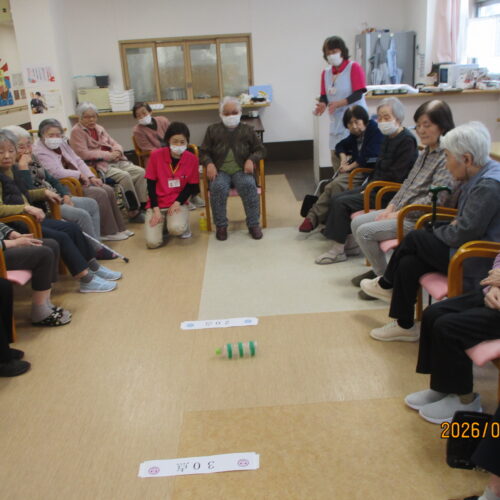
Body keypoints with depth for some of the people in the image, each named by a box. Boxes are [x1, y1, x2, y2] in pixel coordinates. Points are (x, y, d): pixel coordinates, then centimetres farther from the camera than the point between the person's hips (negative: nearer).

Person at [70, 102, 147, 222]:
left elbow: (115, 144, 22)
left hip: (115, 161, 8)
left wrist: (117, 152, -4)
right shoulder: (77, 131, -2)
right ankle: (133, 212, -21)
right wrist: (107, 155, -14)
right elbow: (83, 153, -14)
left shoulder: (99, 129, 21)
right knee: (124, 176, -30)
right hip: (99, 165, -7)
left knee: (140, 171, -14)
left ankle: (143, 205, -14)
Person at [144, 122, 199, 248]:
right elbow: (151, 185, -5)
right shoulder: (156, 155, -9)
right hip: (157, 204, 0)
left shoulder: (192, 159, -5)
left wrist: (177, 202, -13)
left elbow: (191, 186, 2)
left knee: (176, 229, -34)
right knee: (152, 242, -18)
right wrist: (156, 209, -12)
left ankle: (183, 224, 6)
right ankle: (162, 222, 17)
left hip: (178, 203, 0)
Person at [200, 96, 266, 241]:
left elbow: (260, 150, 15)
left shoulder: (247, 130, 13)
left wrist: (251, 159, -7)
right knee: (218, 187, -33)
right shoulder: (213, 130, 13)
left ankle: (253, 224, -17)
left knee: (249, 185, -32)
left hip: (241, 170, 0)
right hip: (220, 171, 0)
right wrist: (209, 164, -9)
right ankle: (221, 225, -16)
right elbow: (204, 152, 13)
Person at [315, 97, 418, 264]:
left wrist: (371, 188, -15)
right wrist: (368, 185, 4)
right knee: (337, 199, 1)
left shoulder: (407, 141, -14)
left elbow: (395, 176, -20)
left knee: (341, 203, -17)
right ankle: (350, 244, 4)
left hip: (389, 193, -9)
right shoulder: (389, 138, 14)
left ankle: (338, 250, -6)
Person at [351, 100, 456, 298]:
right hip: (401, 210, 10)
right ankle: (379, 269, 19)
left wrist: (398, 213, -18)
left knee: (365, 232, -18)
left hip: (421, 220, -10)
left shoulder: (448, 157, -18)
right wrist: (391, 207, 1)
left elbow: (435, 199, -24)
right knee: (357, 222, 7)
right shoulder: (426, 153, 11)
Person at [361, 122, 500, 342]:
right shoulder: (480, 177, 8)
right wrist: (451, 225, -1)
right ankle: (404, 325, 14)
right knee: (408, 263, -1)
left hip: (477, 263, -9)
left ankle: (386, 284, 17)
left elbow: (464, 234, -24)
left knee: (414, 238, -7)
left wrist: (437, 231, -5)